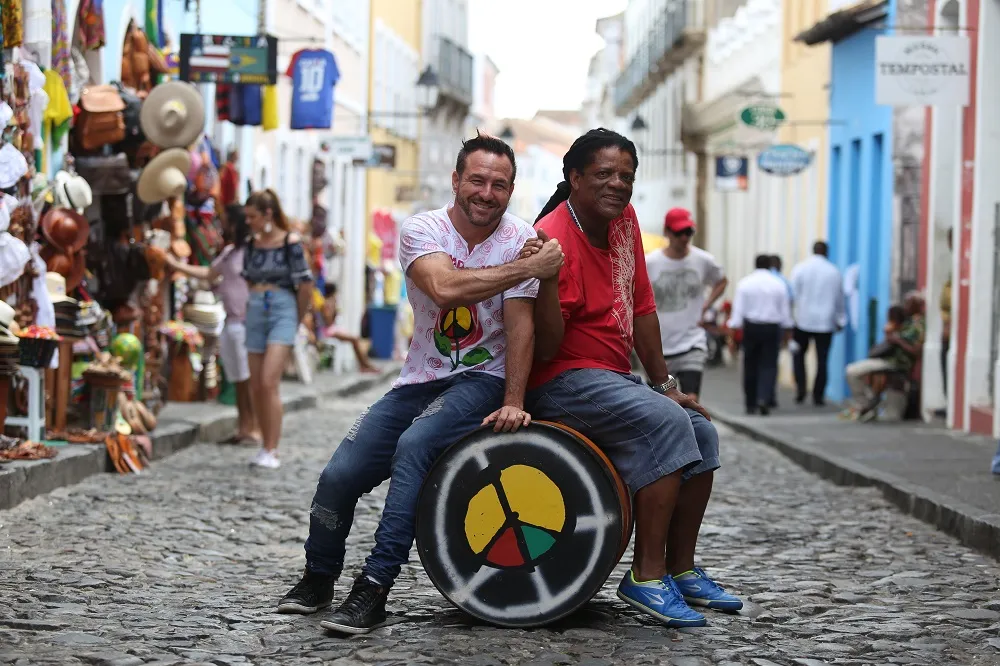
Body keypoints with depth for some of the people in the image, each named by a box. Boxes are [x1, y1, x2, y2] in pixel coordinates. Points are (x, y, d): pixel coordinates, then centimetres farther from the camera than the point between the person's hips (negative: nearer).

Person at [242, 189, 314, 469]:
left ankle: (271, 452, -15)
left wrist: (297, 320, 4)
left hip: (282, 312, -6)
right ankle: (266, 446, 16)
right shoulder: (251, 246, 9)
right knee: (256, 387, 6)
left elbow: (305, 285, -4)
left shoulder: (290, 242, -6)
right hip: (256, 312, 6)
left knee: (269, 383, -16)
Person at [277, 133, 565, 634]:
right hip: (420, 380, 3)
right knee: (339, 475, -8)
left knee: (415, 445, -31)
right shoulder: (422, 230, -6)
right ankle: (318, 579, 20)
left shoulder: (520, 239, -6)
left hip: (482, 379, -3)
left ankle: (374, 588, -27)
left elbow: (520, 326, -12)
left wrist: (513, 403, -22)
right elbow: (444, 287, -27)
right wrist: (528, 268, -27)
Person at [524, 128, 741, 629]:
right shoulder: (555, 238, -20)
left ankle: (681, 571, 11)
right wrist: (548, 276, -35)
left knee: (702, 434, 3)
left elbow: (641, 308, 12)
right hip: (563, 383, -9)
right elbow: (545, 349, -22)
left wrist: (665, 384, 11)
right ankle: (647, 577, -22)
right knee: (665, 423, -26)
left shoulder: (624, 219, 5)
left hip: (615, 379, 9)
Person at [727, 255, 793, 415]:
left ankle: (751, 404, 14)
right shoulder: (779, 284, 0)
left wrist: (734, 328, -1)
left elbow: (738, 308, -4)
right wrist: (788, 330, 18)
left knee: (750, 366, 9)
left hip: (751, 328, 0)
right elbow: (785, 309, 7)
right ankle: (764, 398, -20)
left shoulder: (744, 283, -2)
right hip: (772, 328, 0)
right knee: (769, 365, 0)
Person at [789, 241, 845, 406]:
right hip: (826, 322, 1)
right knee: (822, 359, 4)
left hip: (803, 320, -1)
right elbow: (840, 299, 13)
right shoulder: (835, 272, 4)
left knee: (798, 354, 13)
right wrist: (841, 321, 25)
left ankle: (801, 388, -1)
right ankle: (818, 396, 5)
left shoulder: (800, 269, -3)